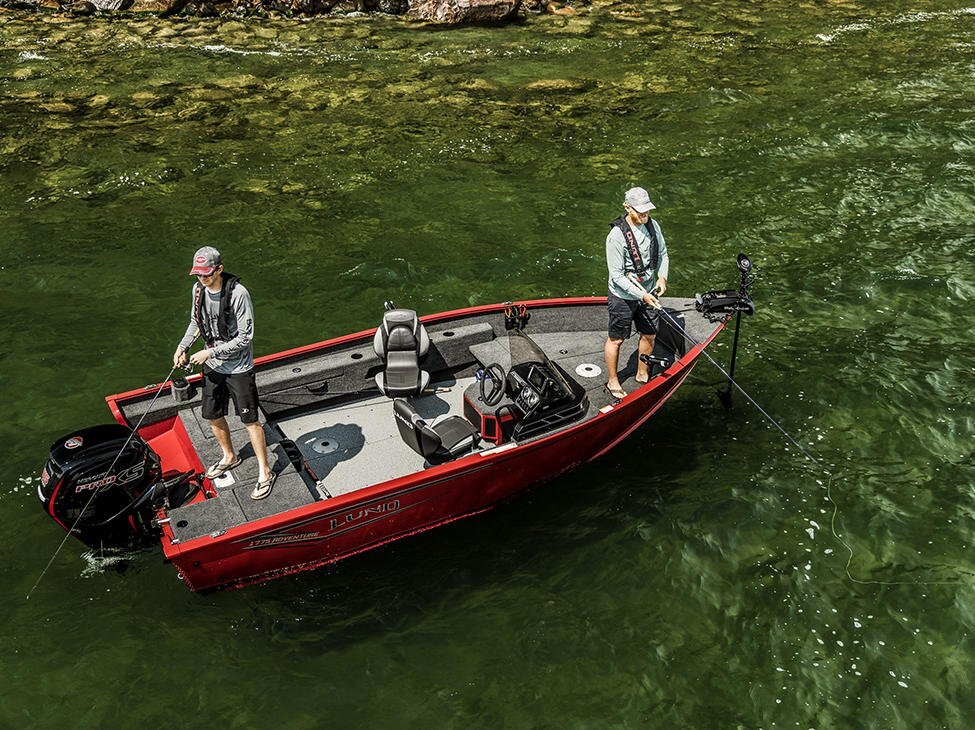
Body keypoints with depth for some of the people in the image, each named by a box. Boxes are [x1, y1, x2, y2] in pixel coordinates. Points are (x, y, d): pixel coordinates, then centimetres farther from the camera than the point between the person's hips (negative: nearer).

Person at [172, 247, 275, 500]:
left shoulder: (238, 293, -24)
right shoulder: (199, 289, -3)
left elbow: (245, 337, -21)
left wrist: (210, 352, -21)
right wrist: (183, 346, -1)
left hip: (238, 367, -7)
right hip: (212, 365, 7)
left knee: (250, 420, 1)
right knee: (213, 416, 18)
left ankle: (265, 472, 15)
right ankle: (230, 457, 43)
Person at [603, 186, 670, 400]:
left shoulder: (652, 225, -5)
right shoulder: (616, 236, -25)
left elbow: (663, 254, 11)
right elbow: (617, 276, -22)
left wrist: (662, 277, -6)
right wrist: (641, 295, -26)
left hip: (648, 293, 6)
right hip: (623, 297, -6)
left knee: (649, 335, 18)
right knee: (616, 340, 9)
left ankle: (643, 375, 40)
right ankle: (612, 382, 28)